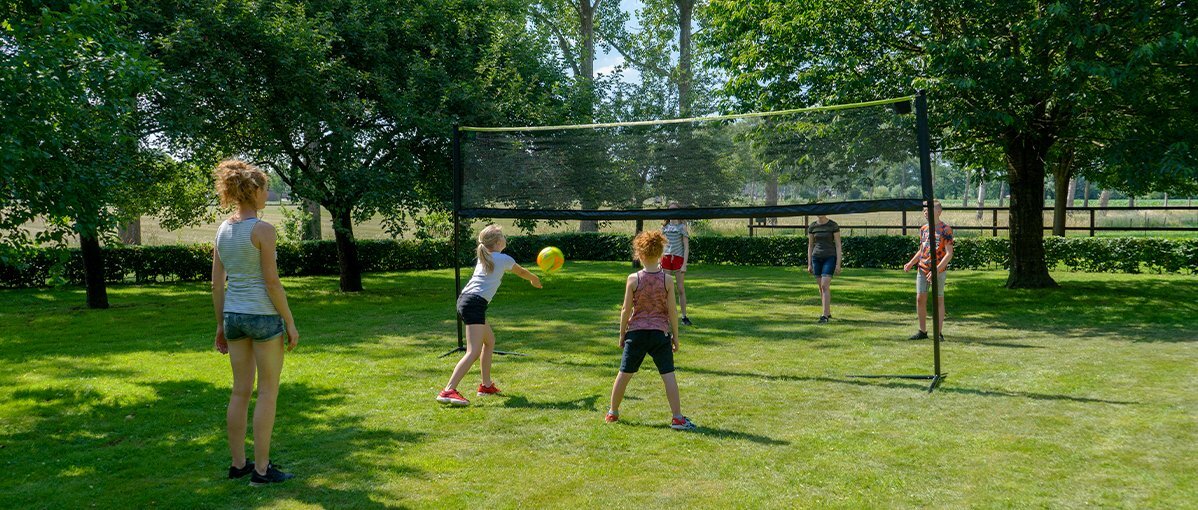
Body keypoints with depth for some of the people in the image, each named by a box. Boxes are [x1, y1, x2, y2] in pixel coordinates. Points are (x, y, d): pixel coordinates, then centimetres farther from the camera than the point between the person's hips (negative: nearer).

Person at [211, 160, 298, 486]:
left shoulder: (223, 230, 7)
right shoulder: (263, 229, -14)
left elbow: (217, 284, 9)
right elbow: (272, 281, -16)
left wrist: (221, 325, 16)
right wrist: (290, 323, -9)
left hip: (234, 315, 7)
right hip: (263, 315, -7)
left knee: (241, 392, 15)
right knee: (268, 393, 2)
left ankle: (238, 464, 23)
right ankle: (261, 469, 6)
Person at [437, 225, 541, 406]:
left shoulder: (483, 258, 21)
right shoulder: (504, 259, 3)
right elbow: (522, 272, 24)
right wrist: (535, 280, 44)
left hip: (465, 300, 9)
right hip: (475, 304, -9)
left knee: (489, 341, 25)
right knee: (474, 352, -16)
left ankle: (486, 385, 30)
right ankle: (448, 391, -28)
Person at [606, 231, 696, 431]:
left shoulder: (633, 279, -8)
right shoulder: (666, 279, -6)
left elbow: (626, 310, -4)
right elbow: (672, 311, -4)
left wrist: (622, 334, 7)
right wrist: (675, 336, 6)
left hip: (636, 332, 1)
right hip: (660, 332, 0)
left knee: (624, 374, 12)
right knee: (668, 375, 2)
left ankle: (613, 412, 25)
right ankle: (677, 418, 0)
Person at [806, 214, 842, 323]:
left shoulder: (833, 225, -8)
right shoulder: (812, 226, 4)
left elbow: (838, 245, -7)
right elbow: (810, 246, 9)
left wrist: (838, 264, -12)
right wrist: (809, 264, 6)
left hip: (830, 258, -4)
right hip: (817, 258, 5)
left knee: (825, 286, -17)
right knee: (822, 287, 10)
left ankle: (825, 316, -17)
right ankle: (828, 313, 25)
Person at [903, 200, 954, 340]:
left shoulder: (945, 229, -8)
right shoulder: (923, 229, 12)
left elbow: (949, 254, -12)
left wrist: (937, 270, -21)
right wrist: (910, 263, 5)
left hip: (938, 271, -6)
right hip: (922, 269, 6)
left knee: (939, 300, 1)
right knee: (920, 299, 3)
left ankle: (939, 333, 6)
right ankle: (922, 331, 13)